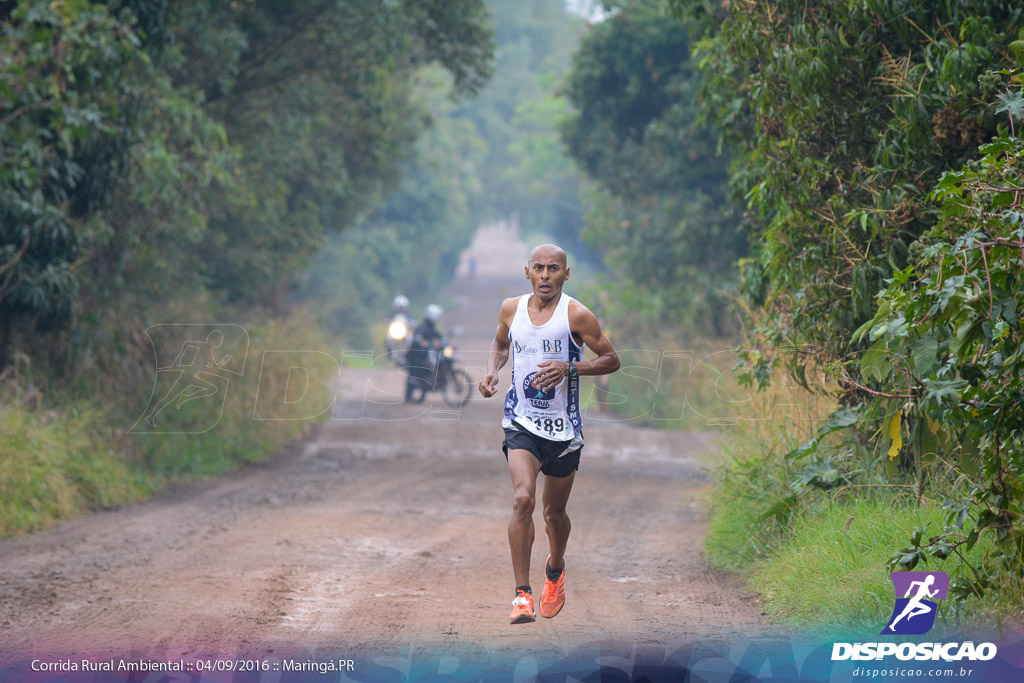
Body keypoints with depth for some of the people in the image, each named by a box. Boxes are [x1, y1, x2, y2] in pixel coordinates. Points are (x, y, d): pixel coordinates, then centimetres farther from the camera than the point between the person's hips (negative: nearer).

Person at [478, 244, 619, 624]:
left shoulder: (576, 315, -8)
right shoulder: (511, 309, 2)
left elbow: (611, 360, -4)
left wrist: (569, 368, -19)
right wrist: (492, 371, 2)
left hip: (563, 427, -1)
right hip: (522, 422, 1)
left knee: (554, 511, 14)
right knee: (522, 498, -22)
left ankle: (555, 568, 47)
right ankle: (522, 593, -17)